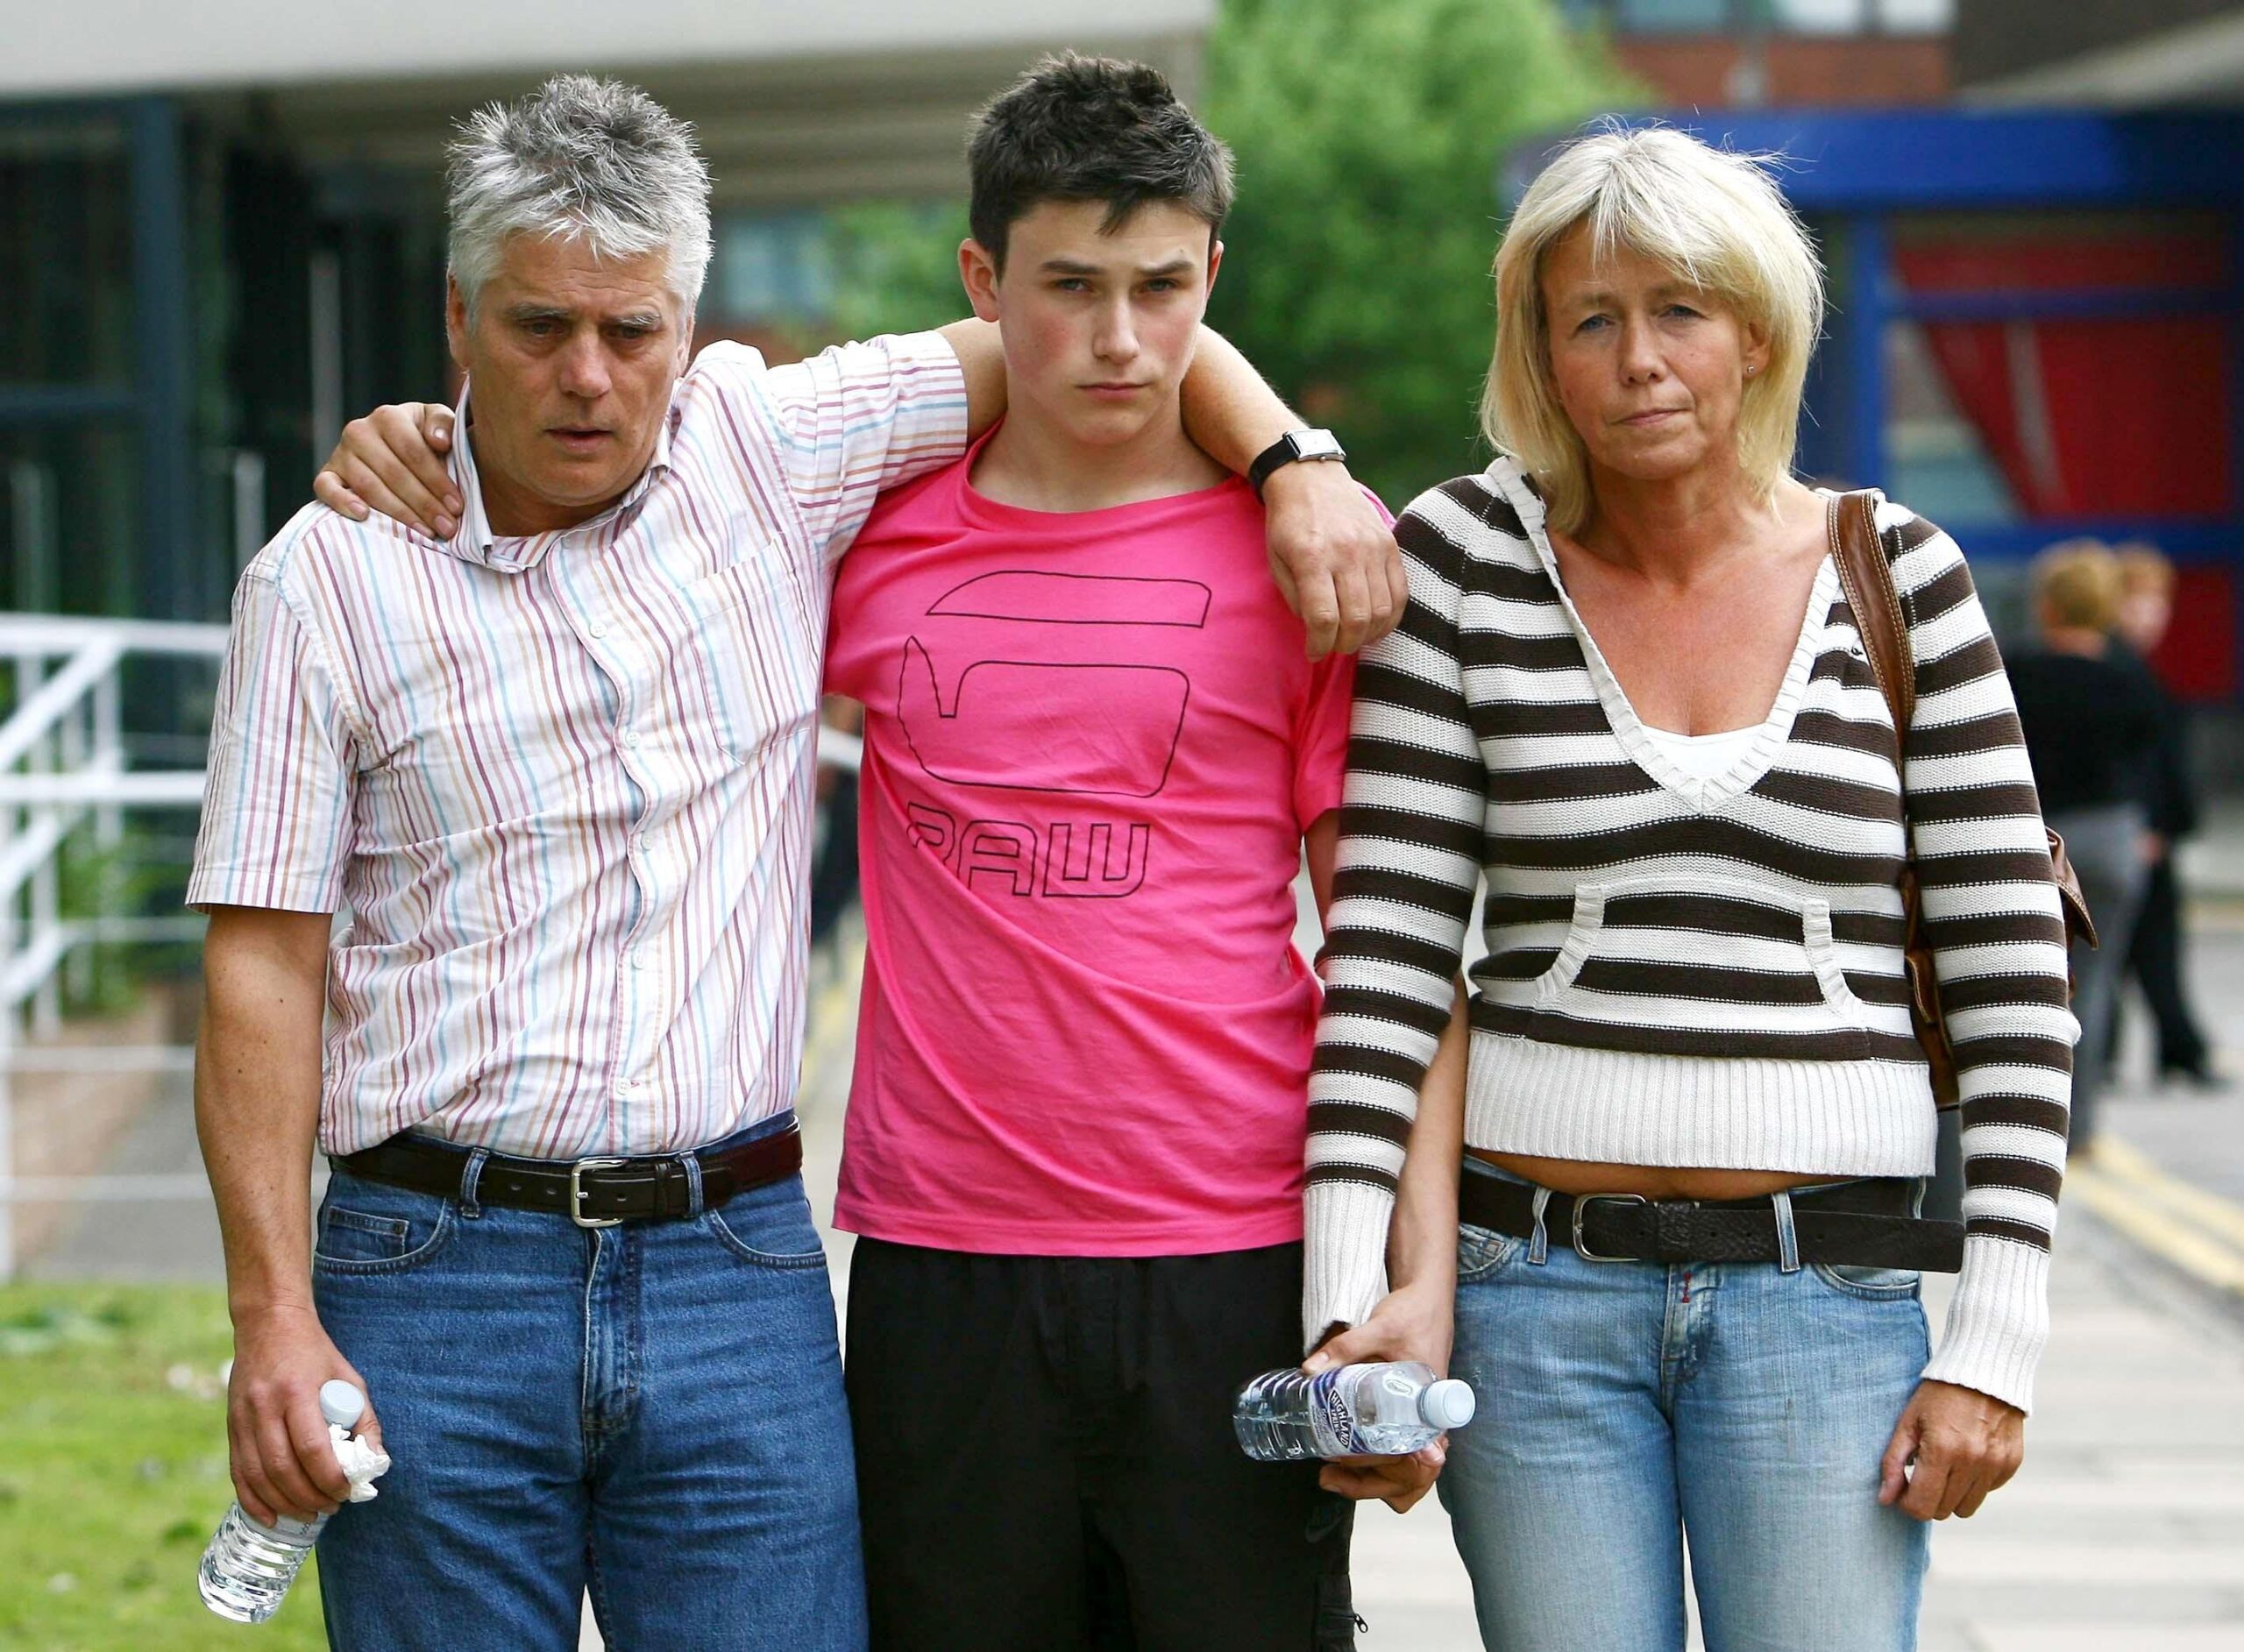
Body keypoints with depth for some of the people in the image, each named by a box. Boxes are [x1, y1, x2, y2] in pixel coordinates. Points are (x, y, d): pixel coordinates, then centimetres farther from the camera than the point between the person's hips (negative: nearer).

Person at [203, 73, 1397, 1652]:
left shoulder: (768, 449, 5)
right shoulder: (327, 577, 1)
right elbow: (263, 972, -1)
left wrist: (1293, 463, -1)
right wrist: (274, 1318, -7)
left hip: (738, 1271, 1)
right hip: (437, 1283, -1)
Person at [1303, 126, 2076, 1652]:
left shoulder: (1900, 579, 3)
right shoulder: (1465, 563, 2)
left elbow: (2013, 975, 3)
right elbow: (1385, 951, -2)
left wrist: (1996, 1344, -3)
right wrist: (1353, 1286, -12)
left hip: (1827, 1294, 0)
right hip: (1534, 1291, 0)